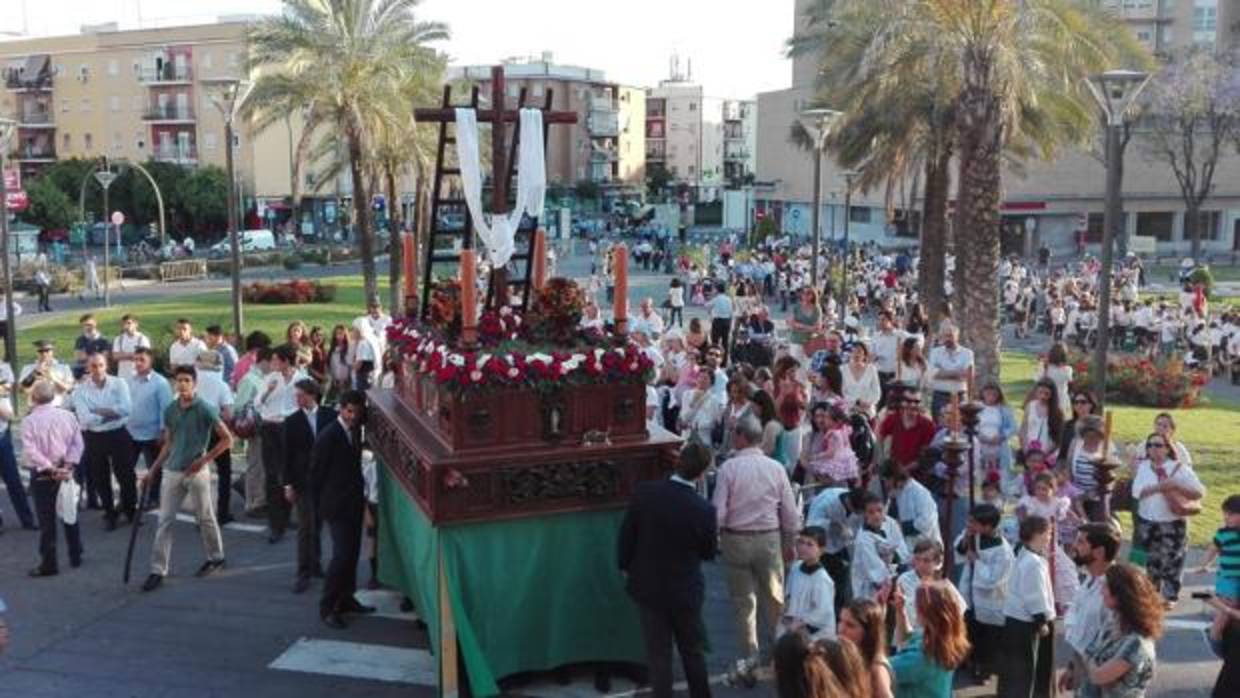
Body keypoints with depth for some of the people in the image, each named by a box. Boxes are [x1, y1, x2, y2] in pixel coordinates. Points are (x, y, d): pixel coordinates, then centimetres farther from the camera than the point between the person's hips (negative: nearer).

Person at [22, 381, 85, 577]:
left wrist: (50, 468, -17)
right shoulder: (68, 416, -1)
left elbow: (30, 451, -19)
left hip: (41, 475, -3)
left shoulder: (29, 421, -12)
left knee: (46, 520, 2)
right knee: (70, 515, 16)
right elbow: (77, 444, -4)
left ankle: (49, 564, 5)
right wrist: (68, 465, -9)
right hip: (66, 472, 4)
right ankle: (76, 556, 24)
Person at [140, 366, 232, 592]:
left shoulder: (204, 409, -9)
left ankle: (216, 558, 27)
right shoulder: (170, 410, 6)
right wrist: (153, 470, 12)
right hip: (172, 471, 5)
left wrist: (204, 460, -13)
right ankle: (158, 570, 5)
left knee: (205, 518, 8)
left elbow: (227, 439, -8)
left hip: (196, 472, -4)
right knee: (164, 521, 2)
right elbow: (169, 443, 16)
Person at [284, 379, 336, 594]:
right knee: (306, 528, -3)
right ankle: (304, 573, 1)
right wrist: (288, 484, -3)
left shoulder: (330, 415, 0)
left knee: (317, 525, 11)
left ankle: (315, 564, 25)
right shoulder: (292, 421, 0)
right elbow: (287, 455, 1)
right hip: (303, 481, -1)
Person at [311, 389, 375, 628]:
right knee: (342, 554, -10)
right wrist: (320, 505, -4)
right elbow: (316, 473, -10)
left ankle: (345, 599, 24)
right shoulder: (328, 436, -15)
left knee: (352, 553, 12)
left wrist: (360, 494, 10)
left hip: (354, 503, 7)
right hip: (337, 505, -7)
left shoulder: (355, 431, 6)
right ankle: (327, 607, 0)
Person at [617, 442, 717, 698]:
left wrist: (626, 567, 9)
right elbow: (709, 552, -6)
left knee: (658, 653, 11)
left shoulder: (643, 493, -16)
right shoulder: (704, 510, -21)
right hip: (685, 590, -1)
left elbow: (626, 536, -7)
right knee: (693, 651, 20)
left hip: (648, 586, 1)